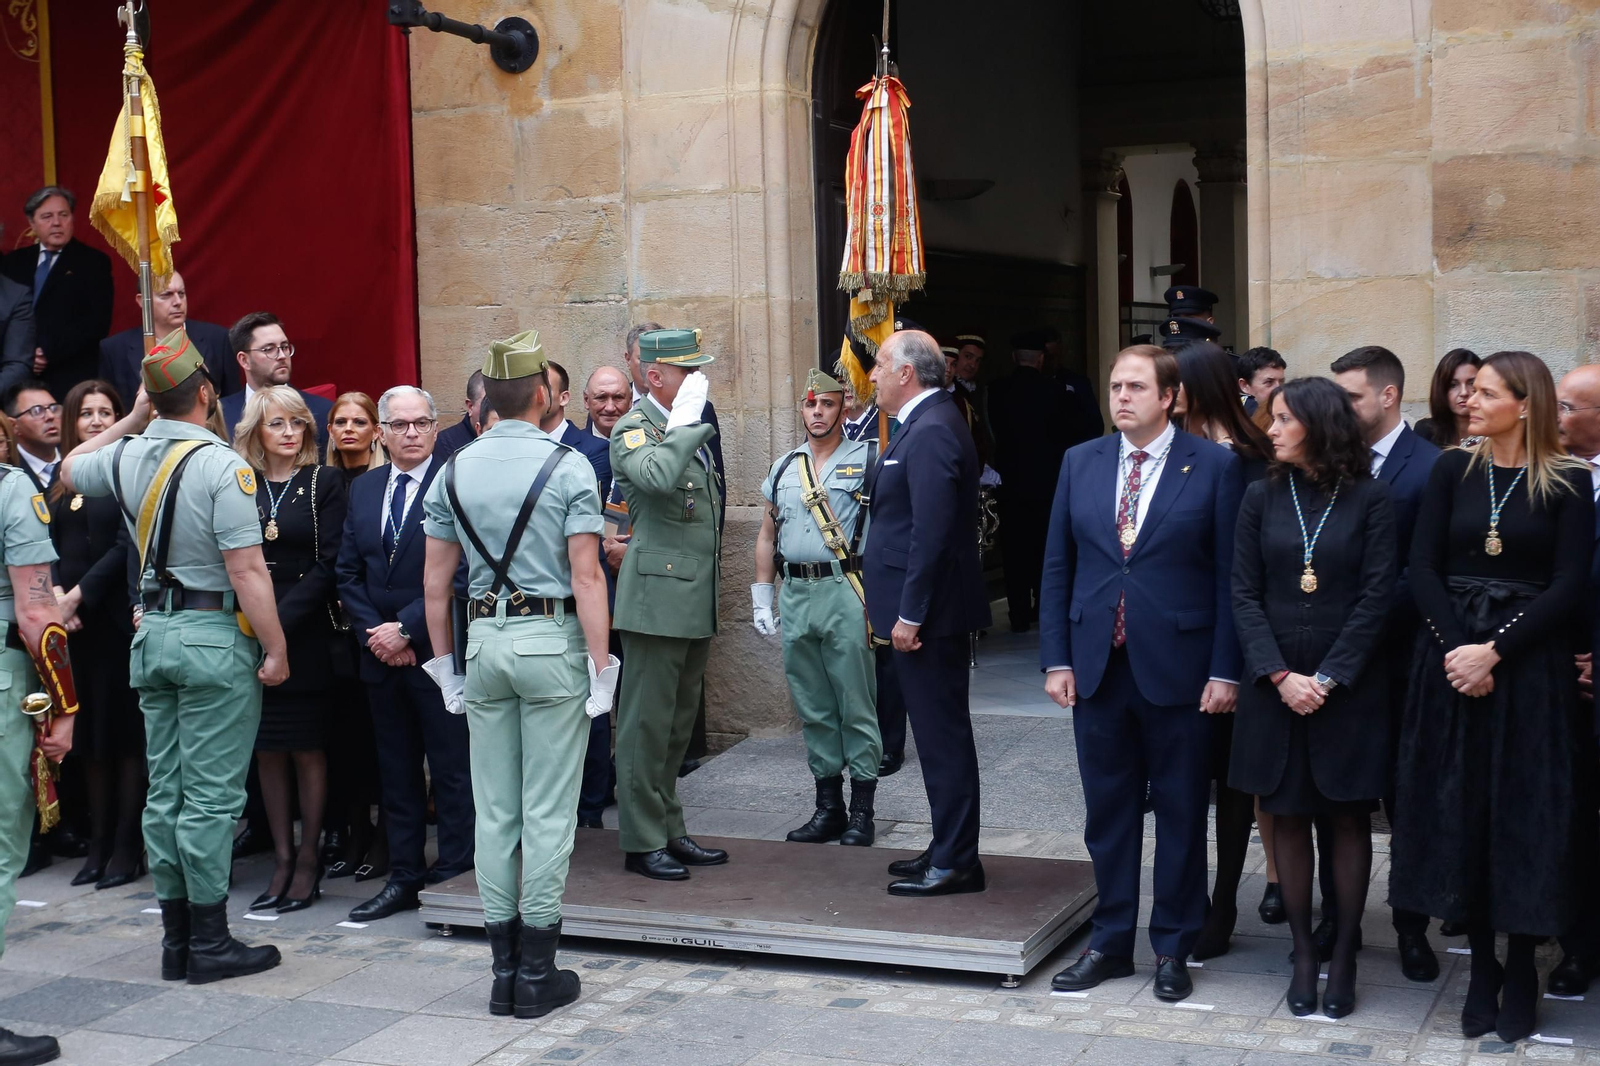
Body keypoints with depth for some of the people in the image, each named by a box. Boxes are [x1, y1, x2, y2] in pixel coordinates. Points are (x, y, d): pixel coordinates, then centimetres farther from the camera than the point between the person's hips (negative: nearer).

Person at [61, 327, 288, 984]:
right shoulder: (221, 465, -15)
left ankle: (176, 939, 18)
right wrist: (276, 650, -12)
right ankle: (210, 942, 3)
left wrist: (131, 421, 25)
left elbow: (69, 470, 29)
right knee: (210, 795, -2)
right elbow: (246, 571, -18)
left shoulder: (126, 458, 4)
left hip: (153, 633, 7)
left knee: (165, 792, 11)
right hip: (215, 636, -7)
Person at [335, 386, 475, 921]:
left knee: (452, 772, 2)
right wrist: (373, 633, -3)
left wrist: (406, 629, -14)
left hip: (439, 652, -6)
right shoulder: (362, 489, 11)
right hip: (382, 655, 6)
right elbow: (348, 572, 11)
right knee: (396, 772, 13)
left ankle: (454, 880, 11)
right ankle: (403, 877, 22)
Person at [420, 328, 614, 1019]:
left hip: (483, 639, 5)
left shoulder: (454, 470, 6)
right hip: (551, 639, -4)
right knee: (548, 810, 1)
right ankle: (537, 973, 6)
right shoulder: (566, 468, -7)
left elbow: (435, 580, 8)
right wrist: (600, 664, -9)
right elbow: (586, 576, -13)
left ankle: (504, 969, 16)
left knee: (494, 809, 9)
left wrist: (445, 662, 16)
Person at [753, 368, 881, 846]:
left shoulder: (866, 461, -1)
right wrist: (761, 596, 15)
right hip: (795, 593, 5)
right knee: (812, 707, 10)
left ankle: (862, 811, 6)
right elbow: (767, 535, 19)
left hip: (845, 592, -5)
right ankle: (828, 807, 19)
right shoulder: (784, 467, 14)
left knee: (856, 704, -2)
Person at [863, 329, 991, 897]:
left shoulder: (930, 431, -18)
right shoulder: (927, 422, 14)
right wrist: (900, 606, 19)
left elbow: (931, 531, -24)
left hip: (928, 612, -11)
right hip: (923, 608, 11)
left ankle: (955, 863, 5)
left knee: (943, 735, -3)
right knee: (940, 734, 16)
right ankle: (948, 849, 26)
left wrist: (910, 614, -22)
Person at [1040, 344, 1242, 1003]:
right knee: (1107, 811, 11)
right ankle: (1111, 942, 24)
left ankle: (1173, 948, 21)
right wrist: (1056, 659, 3)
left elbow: (1230, 574, -5)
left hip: (1178, 669, -3)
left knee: (1180, 813, 7)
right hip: (1097, 668, 3)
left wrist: (1224, 670, -9)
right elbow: (1057, 566, 9)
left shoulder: (1214, 467, -3)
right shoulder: (1081, 463, 7)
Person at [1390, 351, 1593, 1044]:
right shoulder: (1452, 472, 5)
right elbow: (1423, 569, -1)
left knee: (1525, 817, 1)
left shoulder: (1568, 483, -2)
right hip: (1451, 662, 2)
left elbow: (1568, 588, -8)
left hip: (1530, 666, -2)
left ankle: (1522, 970, 16)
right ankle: (1481, 967, 16)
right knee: (1457, 813, 4)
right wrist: (1457, 646, -14)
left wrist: (1494, 650, -17)